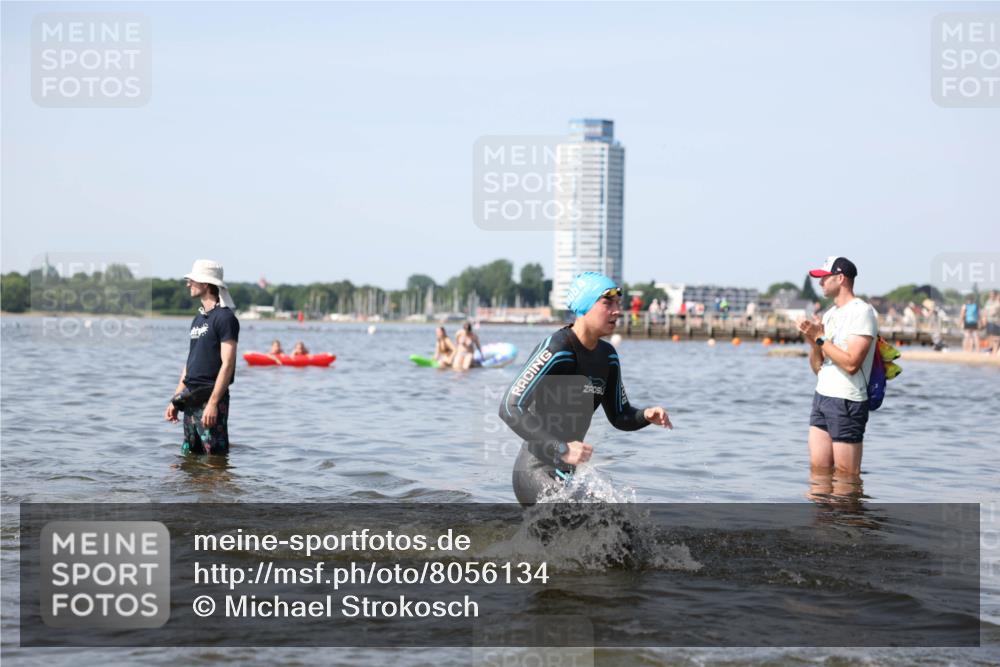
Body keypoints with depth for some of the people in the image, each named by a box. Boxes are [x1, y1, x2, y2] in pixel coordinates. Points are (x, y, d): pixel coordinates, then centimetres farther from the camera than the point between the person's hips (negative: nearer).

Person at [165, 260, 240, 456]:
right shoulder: (198, 318, 17)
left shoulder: (225, 317, -10)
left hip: (211, 398, -9)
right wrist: (175, 399, 17)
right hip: (191, 399, 9)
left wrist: (213, 402, -22)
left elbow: (227, 364, -16)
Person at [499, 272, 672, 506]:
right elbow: (510, 408, -26)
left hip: (565, 475, 9)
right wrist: (562, 449, -32)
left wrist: (646, 416, -6)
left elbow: (619, 417, 17)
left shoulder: (607, 357, 8)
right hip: (536, 471, -9)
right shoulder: (556, 350, -19)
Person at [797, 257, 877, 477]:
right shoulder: (830, 314, 18)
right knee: (818, 469, 7)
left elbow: (851, 363, -21)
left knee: (847, 475, -5)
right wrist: (812, 341, -1)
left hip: (847, 402, -9)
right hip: (822, 396, 9)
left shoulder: (861, 312, -10)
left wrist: (821, 338, -12)